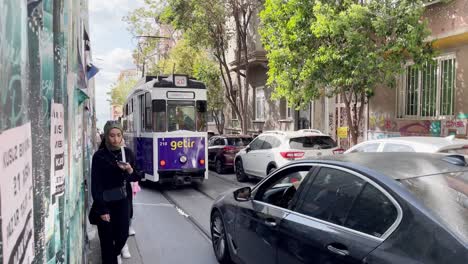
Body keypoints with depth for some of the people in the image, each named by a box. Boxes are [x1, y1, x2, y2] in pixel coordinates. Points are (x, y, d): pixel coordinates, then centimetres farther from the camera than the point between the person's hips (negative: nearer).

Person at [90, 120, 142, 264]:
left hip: (122, 201, 3)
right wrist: (102, 209, -15)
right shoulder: (99, 156, -14)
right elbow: (96, 185, -12)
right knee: (107, 240, 4)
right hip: (105, 203, -3)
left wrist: (130, 171, -18)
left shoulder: (127, 153, -2)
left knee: (123, 234, 9)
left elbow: (136, 178, 5)